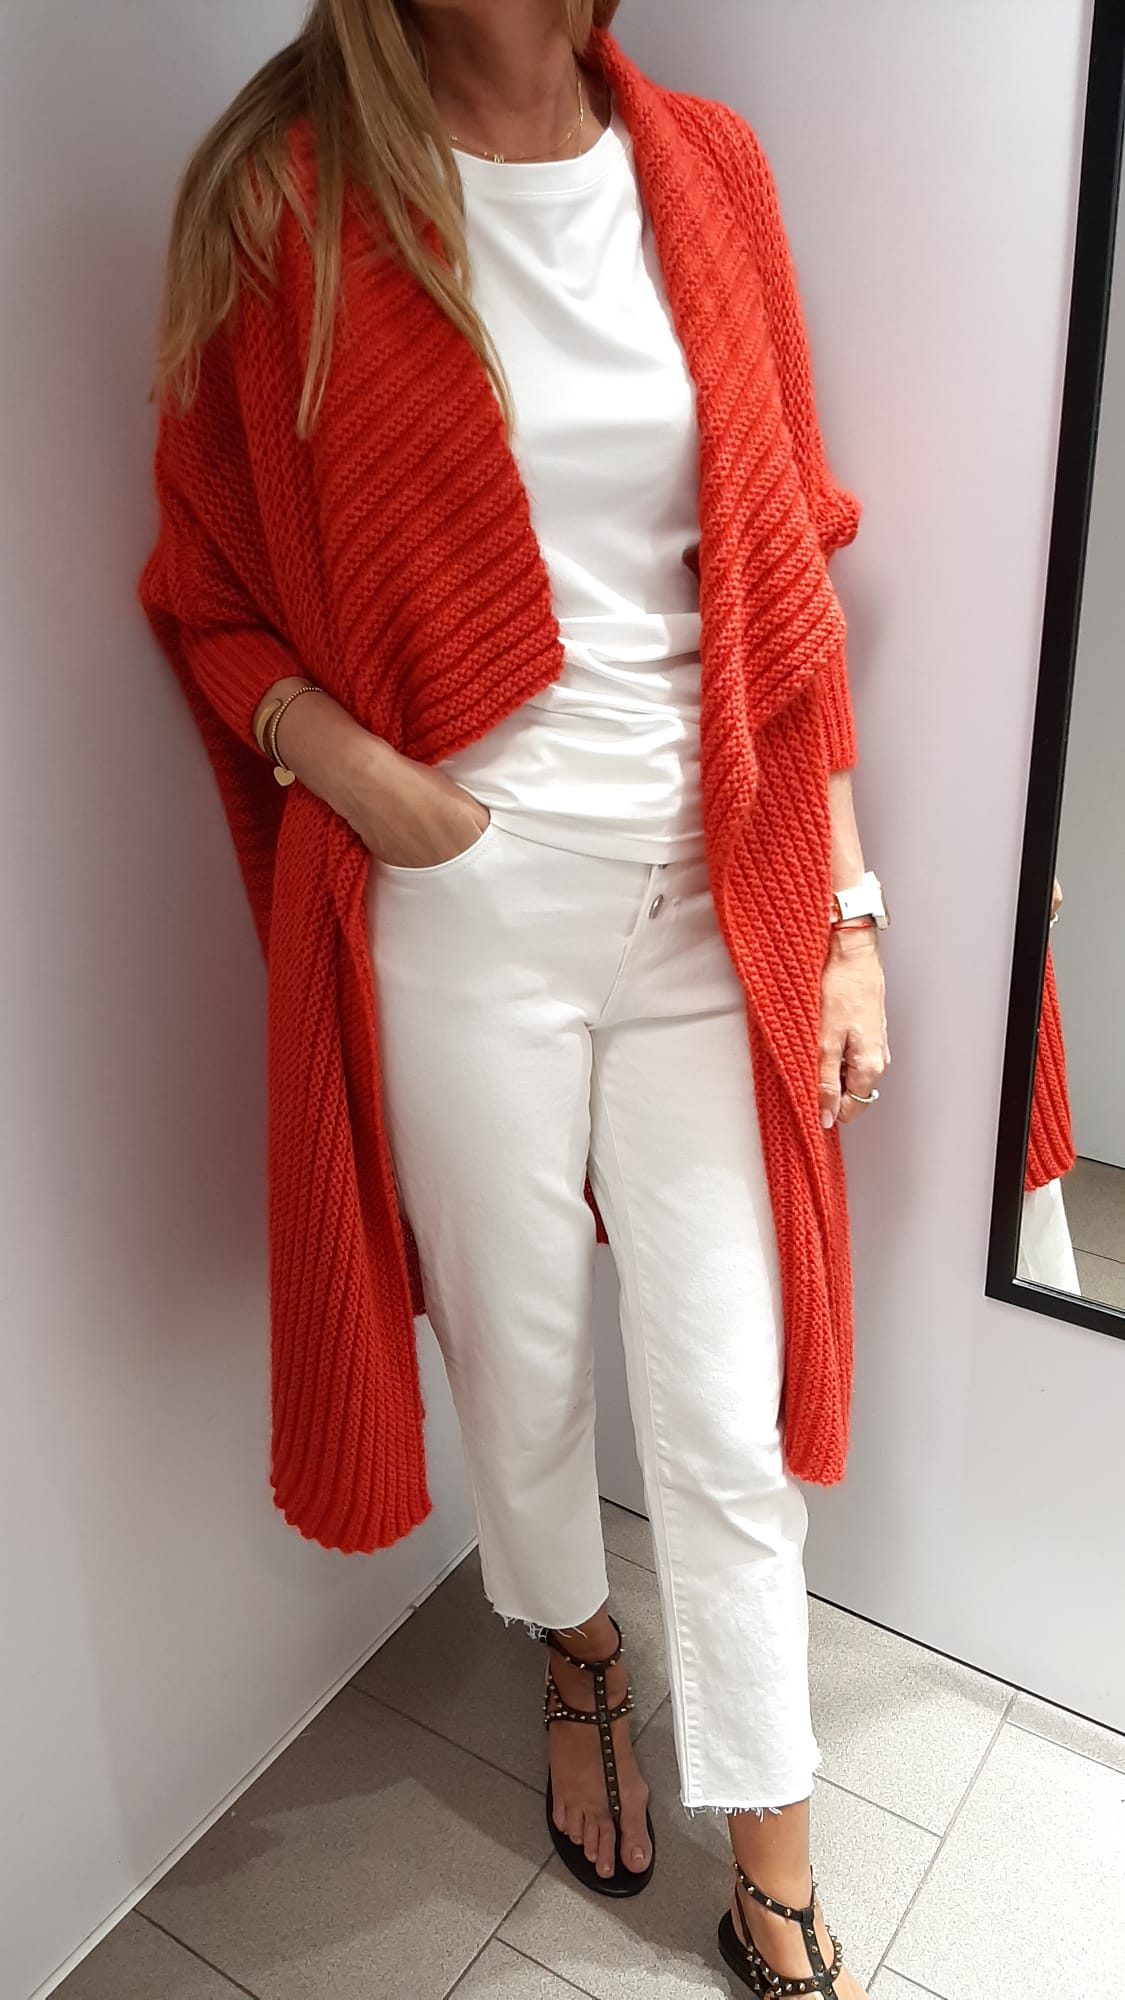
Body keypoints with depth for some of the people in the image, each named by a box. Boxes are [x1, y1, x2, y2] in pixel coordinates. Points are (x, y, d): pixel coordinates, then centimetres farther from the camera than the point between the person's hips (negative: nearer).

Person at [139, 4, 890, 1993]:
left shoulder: (709, 169, 6)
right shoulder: (285, 205, -2)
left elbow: (790, 585, 5)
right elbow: (207, 592, 5)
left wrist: (846, 919, 3)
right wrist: (349, 765, -15)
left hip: (711, 905, 2)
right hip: (461, 920, -1)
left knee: (728, 1423, 9)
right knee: (521, 1369, 17)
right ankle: (575, 1648, 52)